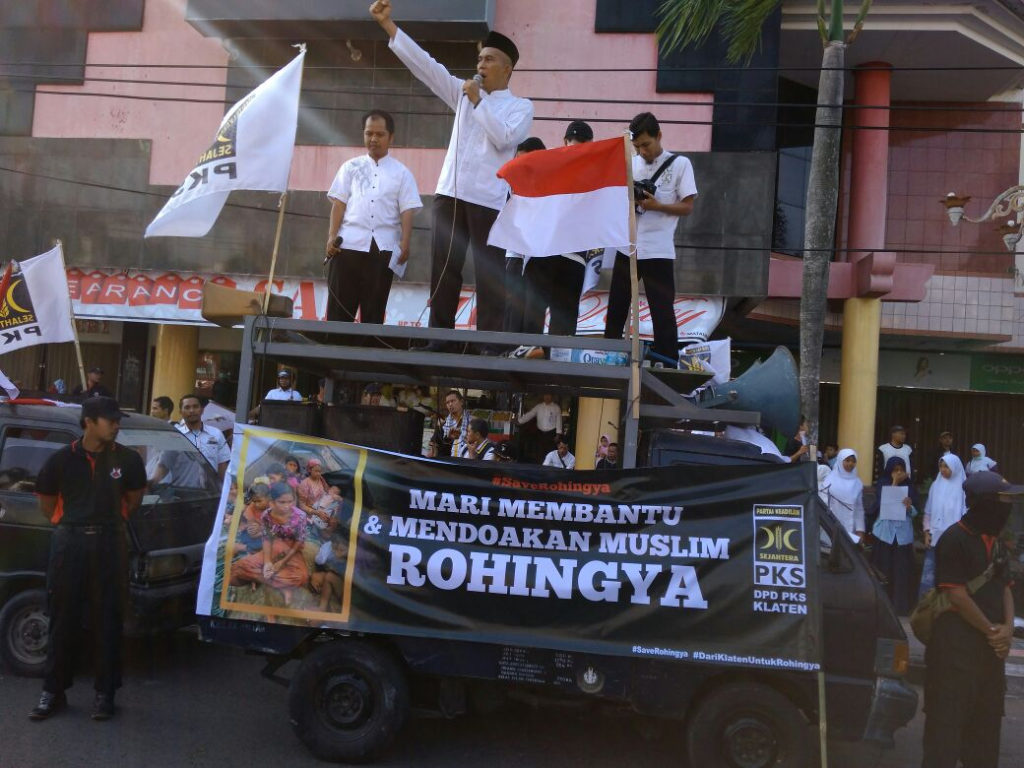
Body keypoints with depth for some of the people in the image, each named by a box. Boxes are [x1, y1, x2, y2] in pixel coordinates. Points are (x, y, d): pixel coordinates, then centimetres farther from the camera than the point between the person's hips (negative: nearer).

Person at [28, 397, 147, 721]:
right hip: (69, 543, 0)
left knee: (107, 622, 5)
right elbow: (46, 503, 11)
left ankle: (105, 693, 14)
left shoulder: (128, 460, 0)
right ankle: (53, 691, 19)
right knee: (62, 621, 7)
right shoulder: (62, 459, -1)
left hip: (109, 544, 0)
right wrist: (70, 523, 10)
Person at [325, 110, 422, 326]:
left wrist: (405, 243, -9)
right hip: (350, 243, 1)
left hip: (383, 247, 0)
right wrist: (331, 236, -3)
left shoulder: (401, 173, 10)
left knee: (374, 308, 3)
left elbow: (407, 211, 3)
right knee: (339, 305, -1)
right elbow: (339, 203, 8)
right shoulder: (350, 167, 13)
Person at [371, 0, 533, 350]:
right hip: (450, 193, 5)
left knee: (489, 276, -4)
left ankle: (490, 345, -1)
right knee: (443, 270, 4)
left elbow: (503, 138, -12)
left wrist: (479, 102, -5)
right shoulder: (464, 93, 17)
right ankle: (439, 338, 9)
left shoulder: (520, 106, 6)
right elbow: (425, 65, 12)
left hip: (488, 200, -4)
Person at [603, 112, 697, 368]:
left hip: (658, 251, -4)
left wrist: (656, 206, -18)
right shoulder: (630, 164, 10)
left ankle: (669, 363, 4)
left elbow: (687, 207, -4)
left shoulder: (680, 164, -2)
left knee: (662, 310, -2)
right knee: (616, 306, 11)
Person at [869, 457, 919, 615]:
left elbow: (915, 512, 3)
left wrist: (909, 506, -19)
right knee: (884, 570, 2)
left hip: (903, 534, 1)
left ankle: (902, 605, 8)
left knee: (902, 571, 0)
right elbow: (883, 503, -14)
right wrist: (895, 483, -13)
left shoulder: (909, 487, 5)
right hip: (884, 533, -1)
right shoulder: (882, 484, 3)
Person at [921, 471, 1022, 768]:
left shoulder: (995, 541, 11)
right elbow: (957, 595, -18)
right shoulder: (955, 539, -15)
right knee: (948, 717, -2)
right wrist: (991, 630, -11)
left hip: (990, 644, 8)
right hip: (956, 643, -8)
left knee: (987, 716, 18)